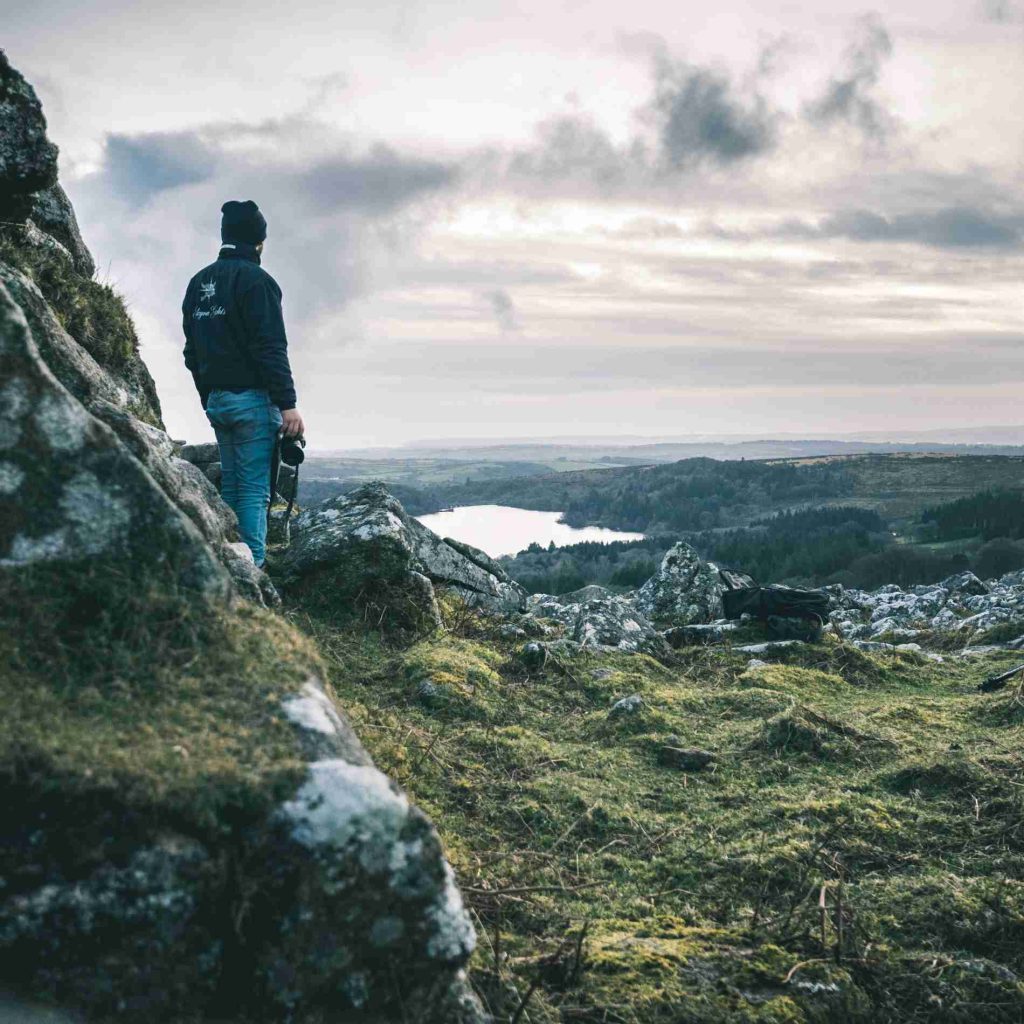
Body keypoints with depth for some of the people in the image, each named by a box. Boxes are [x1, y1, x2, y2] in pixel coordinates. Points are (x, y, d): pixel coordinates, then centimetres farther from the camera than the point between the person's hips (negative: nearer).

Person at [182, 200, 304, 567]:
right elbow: (271, 350, -17)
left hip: (216, 400, 8)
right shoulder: (255, 279, -11)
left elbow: (192, 353, 18)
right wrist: (288, 404, -18)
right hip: (253, 399, -8)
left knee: (231, 485, 14)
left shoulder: (198, 283, 15)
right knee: (255, 489, -8)